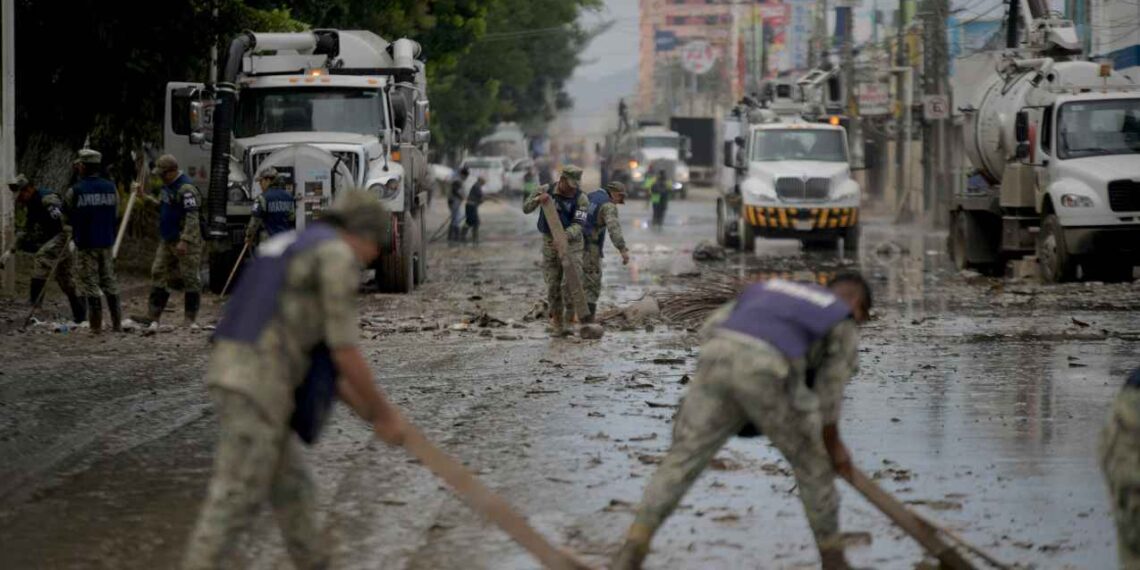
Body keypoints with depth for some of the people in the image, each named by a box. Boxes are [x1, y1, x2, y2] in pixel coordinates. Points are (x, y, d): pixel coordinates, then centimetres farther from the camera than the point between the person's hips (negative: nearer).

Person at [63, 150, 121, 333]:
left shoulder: (75, 191, -10)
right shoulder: (111, 188, 2)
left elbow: (66, 217, 1)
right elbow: (115, 215, 7)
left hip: (86, 244, -4)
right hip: (106, 242, 4)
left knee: (90, 284, 1)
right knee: (109, 283, 13)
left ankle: (96, 325, -1)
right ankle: (117, 323, 13)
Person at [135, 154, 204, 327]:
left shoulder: (186, 189, -19)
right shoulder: (167, 186, 14)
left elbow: (192, 217, -25)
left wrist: (185, 241, -30)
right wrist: (146, 197, 24)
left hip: (186, 242, -10)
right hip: (167, 240, 10)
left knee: (190, 278, -3)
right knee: (159, 274, 9)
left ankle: (191, 319, 1)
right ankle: (153, 316, 13)